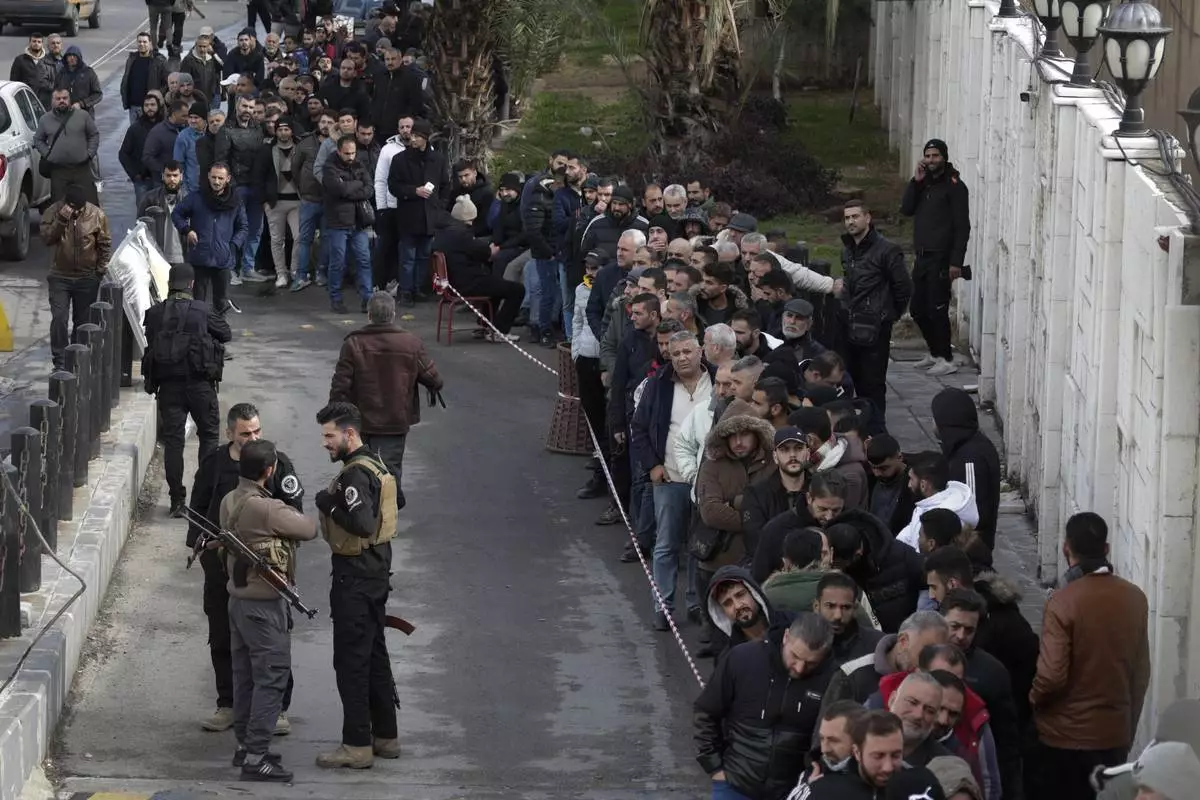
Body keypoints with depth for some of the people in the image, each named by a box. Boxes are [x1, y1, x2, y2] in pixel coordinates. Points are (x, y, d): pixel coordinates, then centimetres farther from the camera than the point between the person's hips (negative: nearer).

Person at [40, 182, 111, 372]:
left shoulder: (97, 215, -8)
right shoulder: (53, 212, -7)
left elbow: (105, 244, 1)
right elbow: (46, 238, -17)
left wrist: (101, 269, -3)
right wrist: (61, 220, -27)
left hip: (87, 278, 0)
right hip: (60, 276, 0)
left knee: (83, 321, 9)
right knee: (59, 319, -9)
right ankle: (59, 361, -3)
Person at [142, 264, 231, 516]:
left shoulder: (154, 313, -1)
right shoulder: (202, 311, -8)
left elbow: (150, 343, 6)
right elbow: (226, 334, 4)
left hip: (167, 385, 2)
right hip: (199, 382, -2)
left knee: (172, 440, 6)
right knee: (209, 435, 14)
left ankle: (177, 500, 3)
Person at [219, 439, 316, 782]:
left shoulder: (230, 501, 3)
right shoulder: (266, 509, -24)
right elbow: (309, 529, -15)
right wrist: (294, 515, 6)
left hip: (238, 597, 9)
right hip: (264, 605, -9)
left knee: (245, 675, 18)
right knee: (271, 678, -4)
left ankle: (245, 745, 27)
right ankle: (255, 757, -5)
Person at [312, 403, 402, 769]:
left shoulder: (356, 475, -21)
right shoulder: (377, 465, 10)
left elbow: (362, 524, -32)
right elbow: (396, 501, 27)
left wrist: (330, 505, -20)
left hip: (355, 577, -10)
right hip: (376, 571, 10)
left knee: (351, 661, -5)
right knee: (375, 655, 17)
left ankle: (357, 745, -2)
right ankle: (386, 736, 25)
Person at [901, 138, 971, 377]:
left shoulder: (954, 186, -7)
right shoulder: (923, 184, 14)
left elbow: (962, 226, -11)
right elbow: (906, 209, 3)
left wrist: (956, 262, -17)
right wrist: (916, 181, -6)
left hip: (940, 259, -8)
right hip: (922, 257, 8)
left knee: (937, 310, -9)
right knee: (918, 310, 12)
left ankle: (946, 360, -2)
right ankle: (935, 353, 25)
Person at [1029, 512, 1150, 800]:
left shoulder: (1063, 602, -18)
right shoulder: (1134, 598, -1)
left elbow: (1052, 676, -20)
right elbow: (1141, 673, 6)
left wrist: (1033, 699, 2)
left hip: (1066, 736, -4)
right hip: (1115, 734, 5)